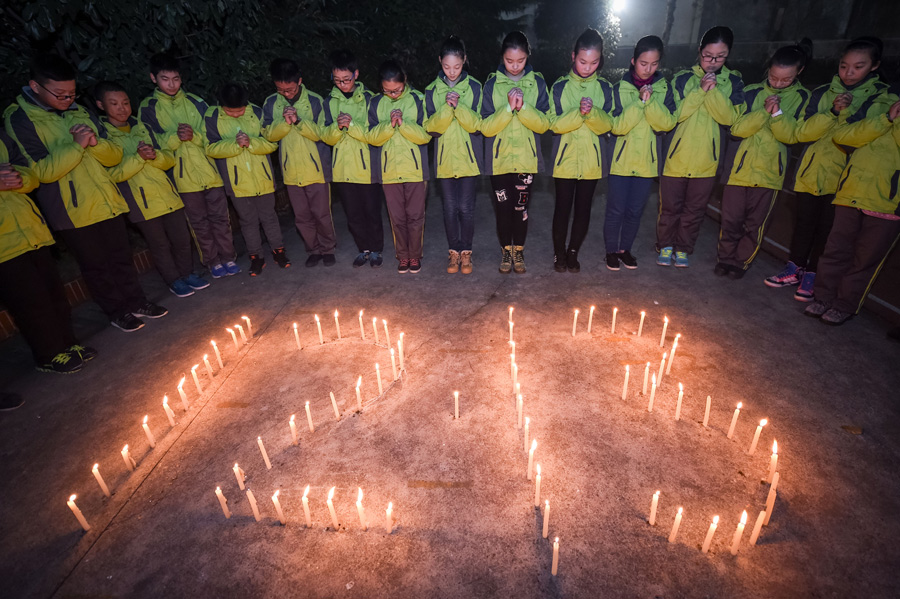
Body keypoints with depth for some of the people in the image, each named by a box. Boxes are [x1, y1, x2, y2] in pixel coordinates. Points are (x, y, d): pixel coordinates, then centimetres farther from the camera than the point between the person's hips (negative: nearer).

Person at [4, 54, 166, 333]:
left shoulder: (80, 112, 10)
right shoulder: (19, 119, -7)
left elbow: (115, 156, 8)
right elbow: (41, 171, -15)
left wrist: (95, 142, -13)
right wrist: (76, 145, -22)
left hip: (107, 203, 5)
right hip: (72, 211, -4)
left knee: (122, 257, 13)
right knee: (95, 266, 7)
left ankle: (136, 302, 27)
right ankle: (116, 312, 21)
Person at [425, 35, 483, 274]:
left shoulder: (474, 87, 1)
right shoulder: (432, 90, 5)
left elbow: (477, 124, -6)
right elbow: (431, 127, -4)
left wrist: (459, 106, -21)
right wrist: (446, 107, -20)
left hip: (469, 158, -1)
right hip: (445, 158, 1)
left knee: (466, 207, -4)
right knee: (450, 208, 4)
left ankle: (466, 251, 15)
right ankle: (454, 251, 19)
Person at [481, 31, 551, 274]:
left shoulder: (537, 82, 3)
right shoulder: (492, 83, 1)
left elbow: (544, 124, -5)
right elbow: (485, 127, -8)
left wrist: (523, 107, -21)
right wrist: (508, 108, -21)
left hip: (526, 158, 1)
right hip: (499, 159, 0)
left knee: (521, 207, 6)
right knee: (502, 208, 3)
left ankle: (518, 251, 24)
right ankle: (506, 250, 24)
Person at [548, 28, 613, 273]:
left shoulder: (604, 88, 6)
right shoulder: (560, 86, 1)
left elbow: (606, 125, -3)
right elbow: (554, 124, -8)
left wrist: (592, 112, -22)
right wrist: (579, 113, -23)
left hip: (591, 159, 2)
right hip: (565, 158, -2)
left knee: (583, 209, 6)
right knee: (563, 207, 1)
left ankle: (573, 253, 22)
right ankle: (559, 253, 19)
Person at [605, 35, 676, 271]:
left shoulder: (664, 88, 5)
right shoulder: (620, 88, -2)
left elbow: (668, 122, -9)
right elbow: (617, 126, -13)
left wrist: (651, 101, -20)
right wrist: (640, 102, -21)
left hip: (648, 160, 2)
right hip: (622, 159, -2)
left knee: (636, 210, 8)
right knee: (616, 209, -1)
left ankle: (625, 248, 25)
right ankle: (611, 250, 16)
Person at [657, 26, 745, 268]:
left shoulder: (733, 82, 5)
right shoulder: (682, 79, 2)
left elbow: (730, 117, -9)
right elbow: (674, 115, -10)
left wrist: (714, 90, -17)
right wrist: (700, 90, -17)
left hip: (707, 160, 1)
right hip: (677, 157, -1)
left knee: (695, 210, 9)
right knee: (670, 207, 7)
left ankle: (683, 248, 25)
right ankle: (665, 245, 25)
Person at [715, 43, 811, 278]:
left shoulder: (802, 98, 4)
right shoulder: (752, 92, 5)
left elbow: (792, 136, -6)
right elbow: (737, 128, -6)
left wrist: (778, 113, -18)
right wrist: (764, 111, -19)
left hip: (770, 170, 0)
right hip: (741, 165, 0)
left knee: (755, 223, 4)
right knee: (731, 218, 3)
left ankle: (741, 262, 19)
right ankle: (726, 258, 20)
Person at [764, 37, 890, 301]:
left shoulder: (882, 98, 1)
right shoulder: (822, 93, 8)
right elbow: (802, 132, -3)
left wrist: (847, 113, -18)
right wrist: (832, 112, -16)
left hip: (844, 177, -2)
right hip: (812, 170, 2)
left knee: (827, 227, 1)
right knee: (804, 222, 9)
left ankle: (812, 275, 13)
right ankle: (794, 269, 22)